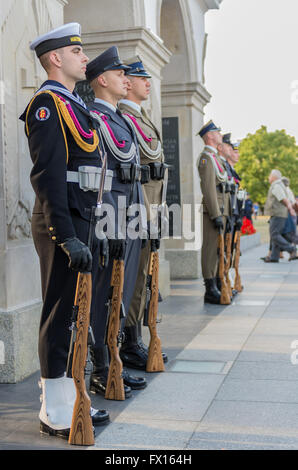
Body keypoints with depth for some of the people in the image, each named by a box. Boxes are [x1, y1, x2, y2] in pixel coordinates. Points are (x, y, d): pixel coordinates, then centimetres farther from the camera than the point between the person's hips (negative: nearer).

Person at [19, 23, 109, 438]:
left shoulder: (73, 104, 20)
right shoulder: (47, 103, -10)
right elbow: (49, 176, -19)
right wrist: (67, 237, -23)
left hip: (82, 224, 10)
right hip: (64, 225, -10)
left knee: (75, 316, 14)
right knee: (62, 318, -2)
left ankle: (68, 401, 26)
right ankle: (57, 415, 9)